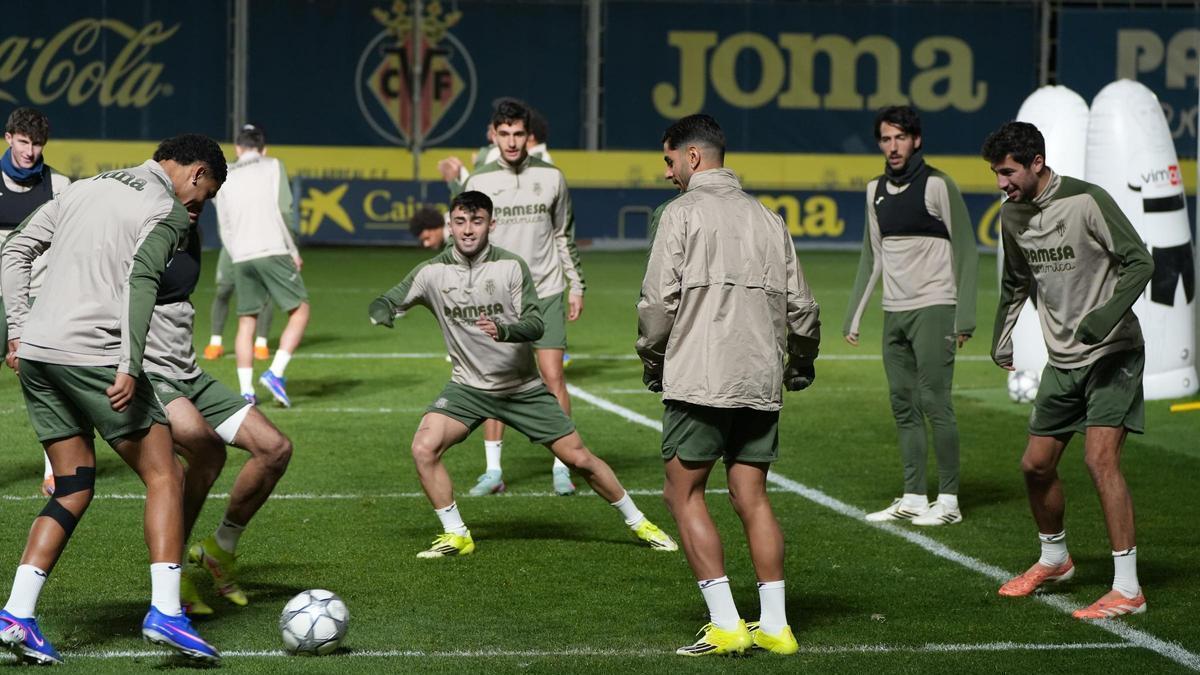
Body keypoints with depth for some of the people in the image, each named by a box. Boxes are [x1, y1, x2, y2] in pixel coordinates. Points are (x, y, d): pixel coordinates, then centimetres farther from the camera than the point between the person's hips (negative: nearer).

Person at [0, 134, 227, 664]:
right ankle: (165, 611, -9)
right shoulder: (167, 210, -1)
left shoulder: (86, 188, 20)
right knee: (164, 476, 2)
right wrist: (130, 367, -21)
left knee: (73, 487, 14)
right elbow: (140, 281, -17)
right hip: (93, 357, -7)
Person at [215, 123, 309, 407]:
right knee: (300, 310, 5)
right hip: (273, 252, -4)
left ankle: (246, 390, 1)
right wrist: (293, 251, 3)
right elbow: (284, 211, -4)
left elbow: (224, 228, 14)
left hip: (241, 257, 4)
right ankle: (275, 372, -9)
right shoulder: (273, 167, 6)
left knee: (246, 320, 9)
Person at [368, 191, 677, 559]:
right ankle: (456, 535, -5)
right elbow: (386, 302, -4)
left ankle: (638, 522, 20)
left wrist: (504, 330, -38)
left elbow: (535, 324, -16)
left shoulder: (511, 266, -11)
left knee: (578, 457, 0)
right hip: (468, 387, 1)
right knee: (424, 448, -21)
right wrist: (382, 312, -29)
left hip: (523, 387, -1)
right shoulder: (433, 271, -7)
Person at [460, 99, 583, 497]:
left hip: (545, 293, 0)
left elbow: (565, 237, 11)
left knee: (553, 376, -6)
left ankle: (561, 468, 1)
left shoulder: (550, 177, 3)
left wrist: (576, 286, 8)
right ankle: (493, 471, 8)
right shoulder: (479, 181, 1)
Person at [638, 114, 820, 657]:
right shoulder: (768, 219, 14)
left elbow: (659, 300, -8)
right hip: (761, 383, 6)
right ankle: (774, 626, 4)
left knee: (684, 494, 1)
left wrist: (652, 360, 8)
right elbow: (800, 307, 13)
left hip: (700, 381, -6)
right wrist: (801, 364, 30)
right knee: (752, 498, 9)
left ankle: (726, 625, -6)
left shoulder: (682, 212, -2)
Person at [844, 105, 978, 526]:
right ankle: (913, 499, 9)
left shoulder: (937, 186, -7)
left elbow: (965, 252, -7)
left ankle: (948, 500, -5)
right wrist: (853, 316, 15)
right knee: (904, 407, 5)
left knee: (934, 403, -9)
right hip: (894, 313, 7)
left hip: (933, 308, -7)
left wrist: (965, 317, -13)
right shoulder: (876, 191, 13)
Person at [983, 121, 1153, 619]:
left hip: (1112, 353, -7)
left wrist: (1107, 315, -30)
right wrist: (1001, 339, 16)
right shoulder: (1013, 214, 5)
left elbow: (1140, 262, -18)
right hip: (1062, 359, 7)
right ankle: (1053, 559, 37)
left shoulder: (1086, 201, -17)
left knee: (1100, 459, -18)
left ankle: (1127, 588, -15)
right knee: (1036, 464, 11)